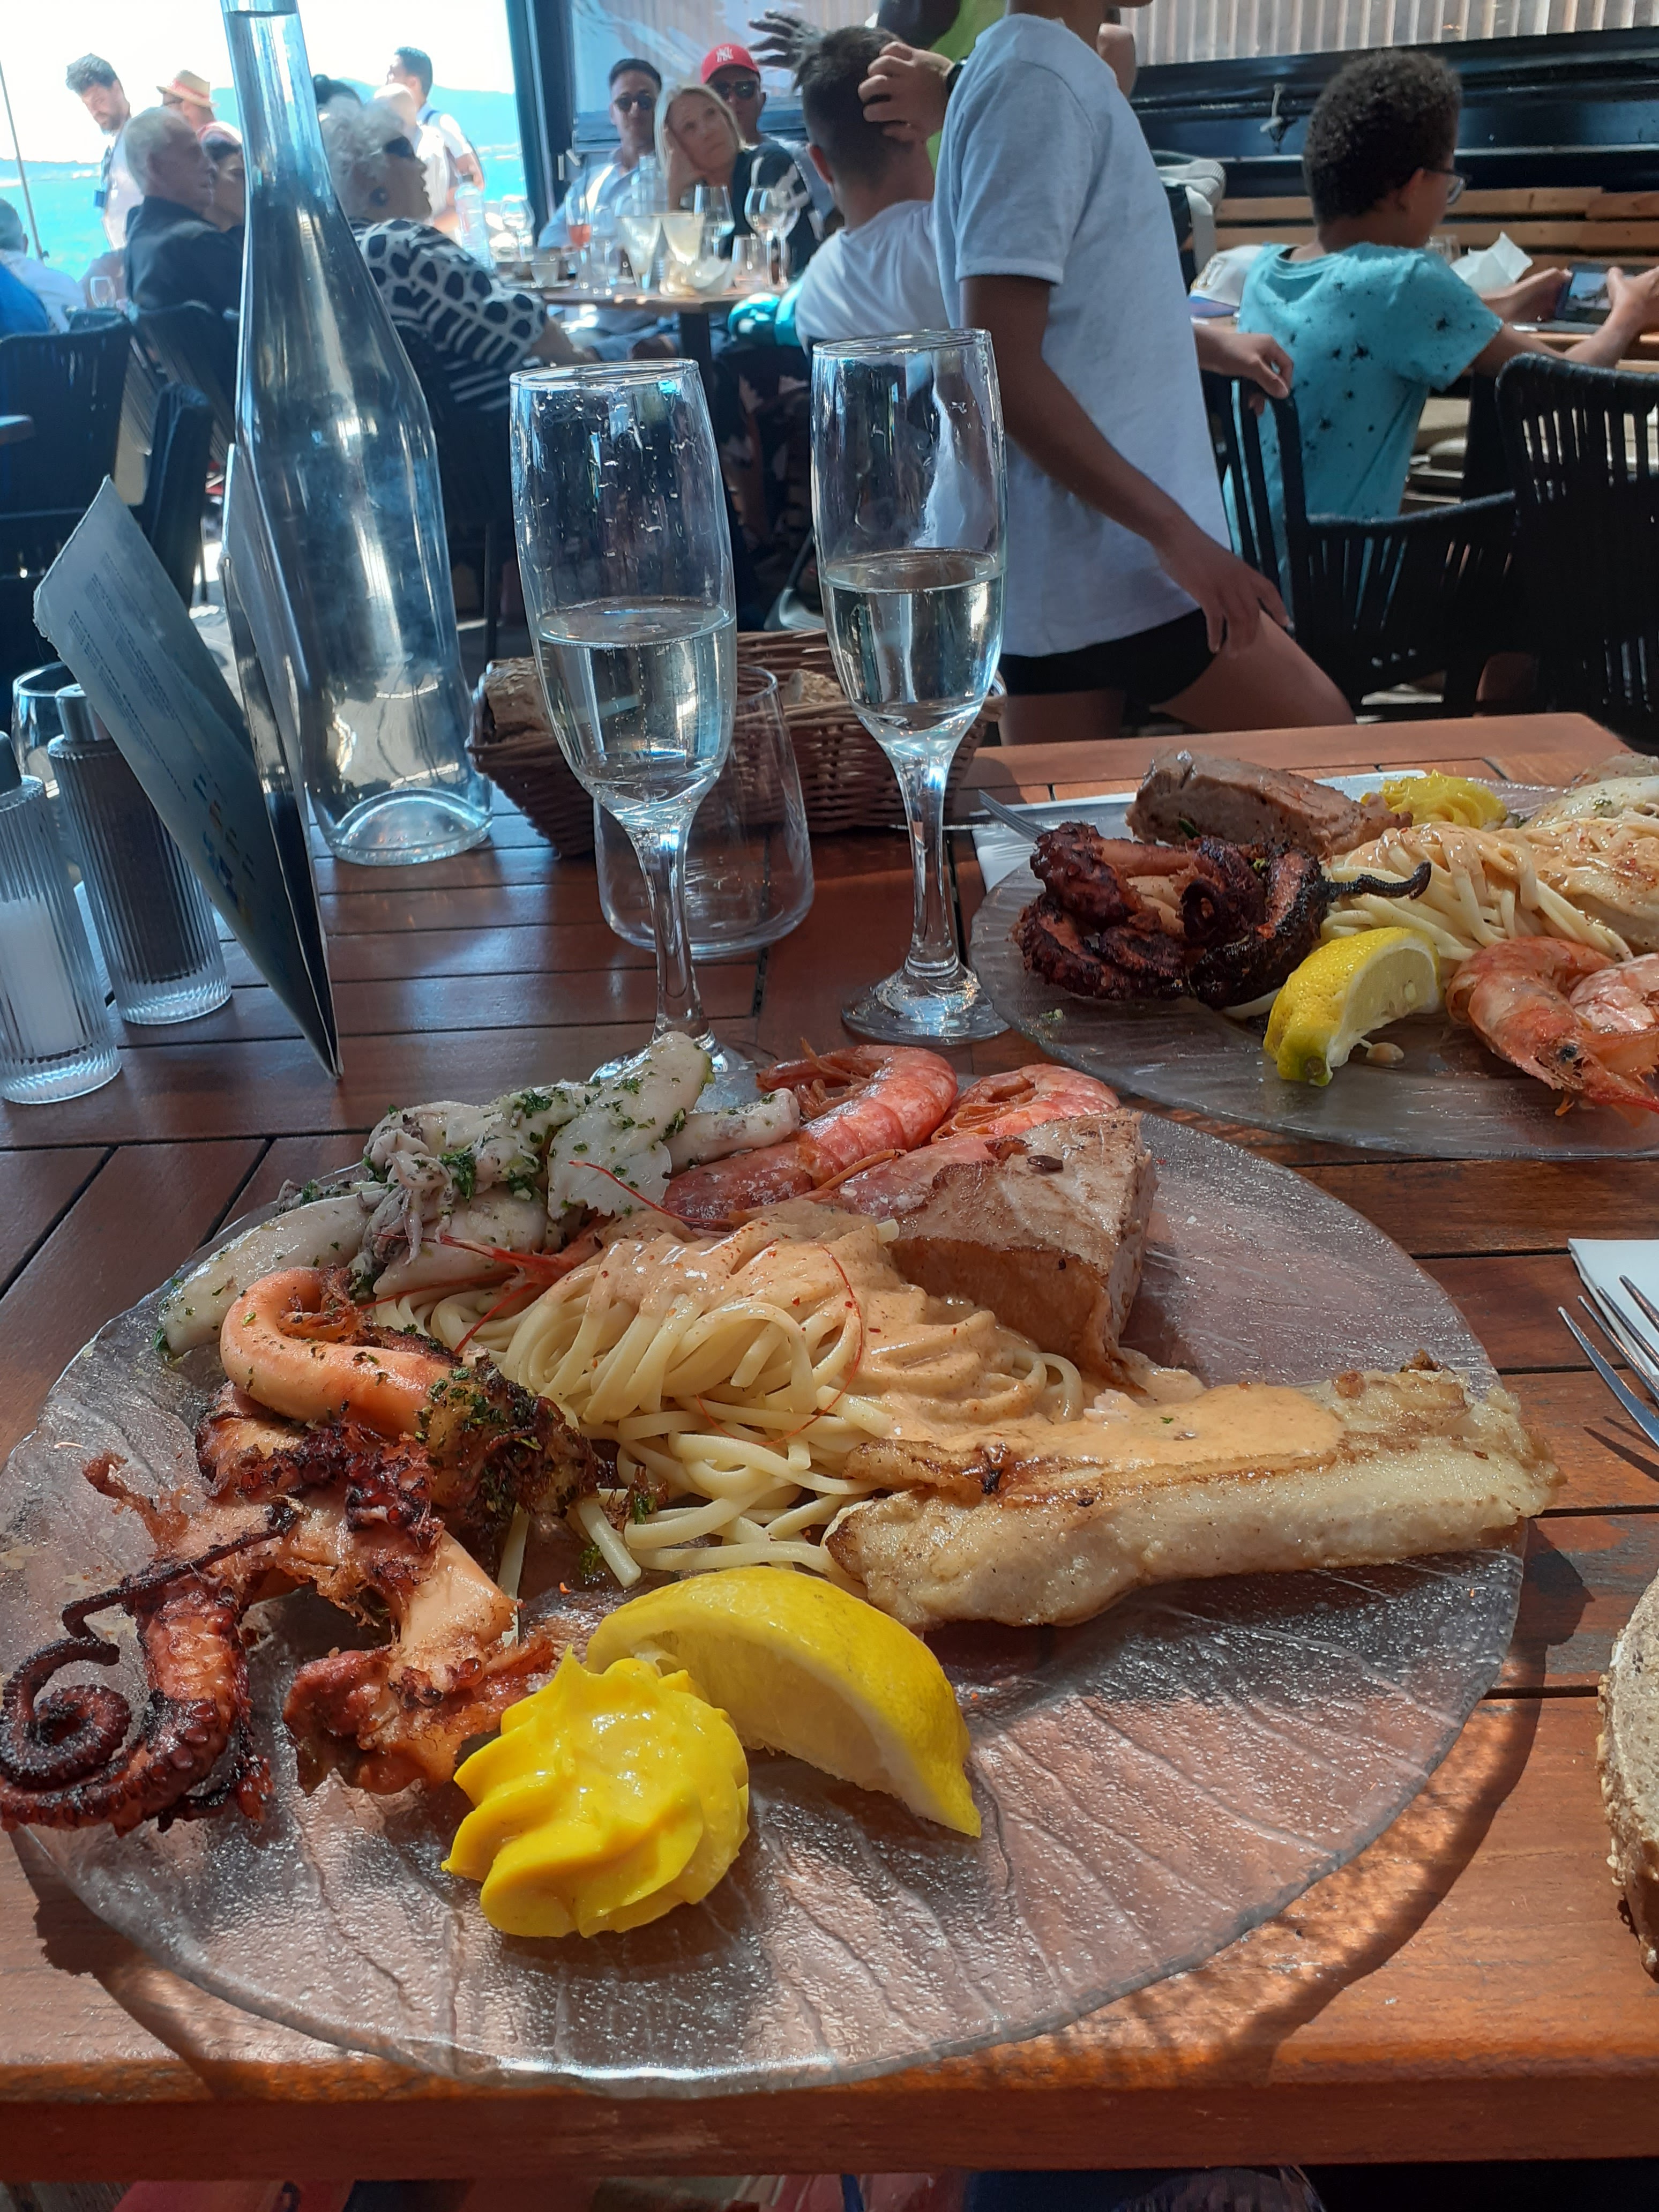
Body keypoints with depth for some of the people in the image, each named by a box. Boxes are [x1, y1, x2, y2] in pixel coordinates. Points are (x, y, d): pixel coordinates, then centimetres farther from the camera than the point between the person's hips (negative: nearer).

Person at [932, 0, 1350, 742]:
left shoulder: (1053, 69, 15)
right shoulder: (1038, 79, -14)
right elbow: (1000, 364, -22)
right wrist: (1173, 529, -22)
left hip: (1060, 567, 9)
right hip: (1114, 563, -9)